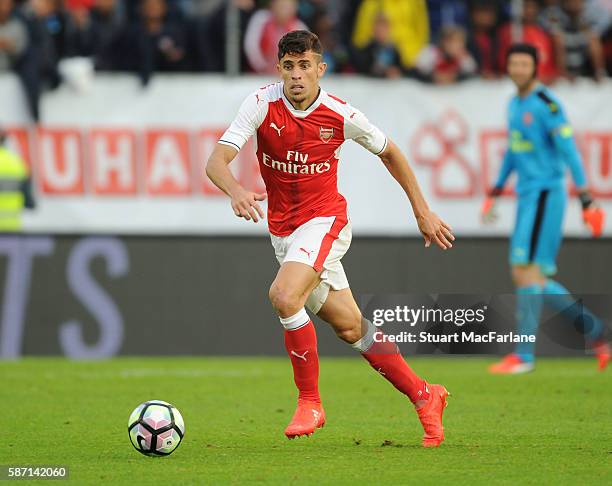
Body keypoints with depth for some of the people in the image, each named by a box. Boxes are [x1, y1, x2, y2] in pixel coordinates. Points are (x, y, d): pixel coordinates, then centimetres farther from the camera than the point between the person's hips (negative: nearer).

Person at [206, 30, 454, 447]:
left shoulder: (340, 115, -12)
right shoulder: (262, 104, -12)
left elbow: (388, 152, 6)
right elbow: (217, 161, -20)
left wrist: (422, 212, 10)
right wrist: (236, 191, -43)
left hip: (324, 221, -4)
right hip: (282, 231, 4)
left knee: (284, 296, -29)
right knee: (349, 327, 9)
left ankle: (310, 403, -14)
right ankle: (424, 396, 25)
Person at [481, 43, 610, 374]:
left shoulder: (546, 104, -11)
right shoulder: (515, 104, 16)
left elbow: (569, 150, -15)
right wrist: (494, 194, 26)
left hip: (545, 194, -9)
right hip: (527, 195, 9)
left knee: (526, 270, -13)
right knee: (534, 279, 7)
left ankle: (524, 355, -12)